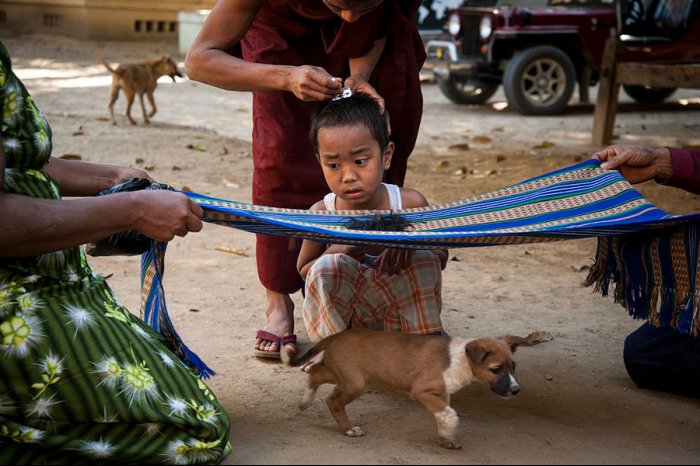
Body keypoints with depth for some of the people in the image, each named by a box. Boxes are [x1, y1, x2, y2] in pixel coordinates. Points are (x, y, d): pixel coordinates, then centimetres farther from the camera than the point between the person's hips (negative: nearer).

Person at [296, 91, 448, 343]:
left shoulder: (410, 203, -14)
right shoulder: (322, 213, -13)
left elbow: (440, 258, 1)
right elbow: (303, 270, 3)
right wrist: (336, 252, -22)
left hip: (398, 312, 0)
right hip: (339, 313, 0)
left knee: (423, 257, -23)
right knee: (327, 266, -28)